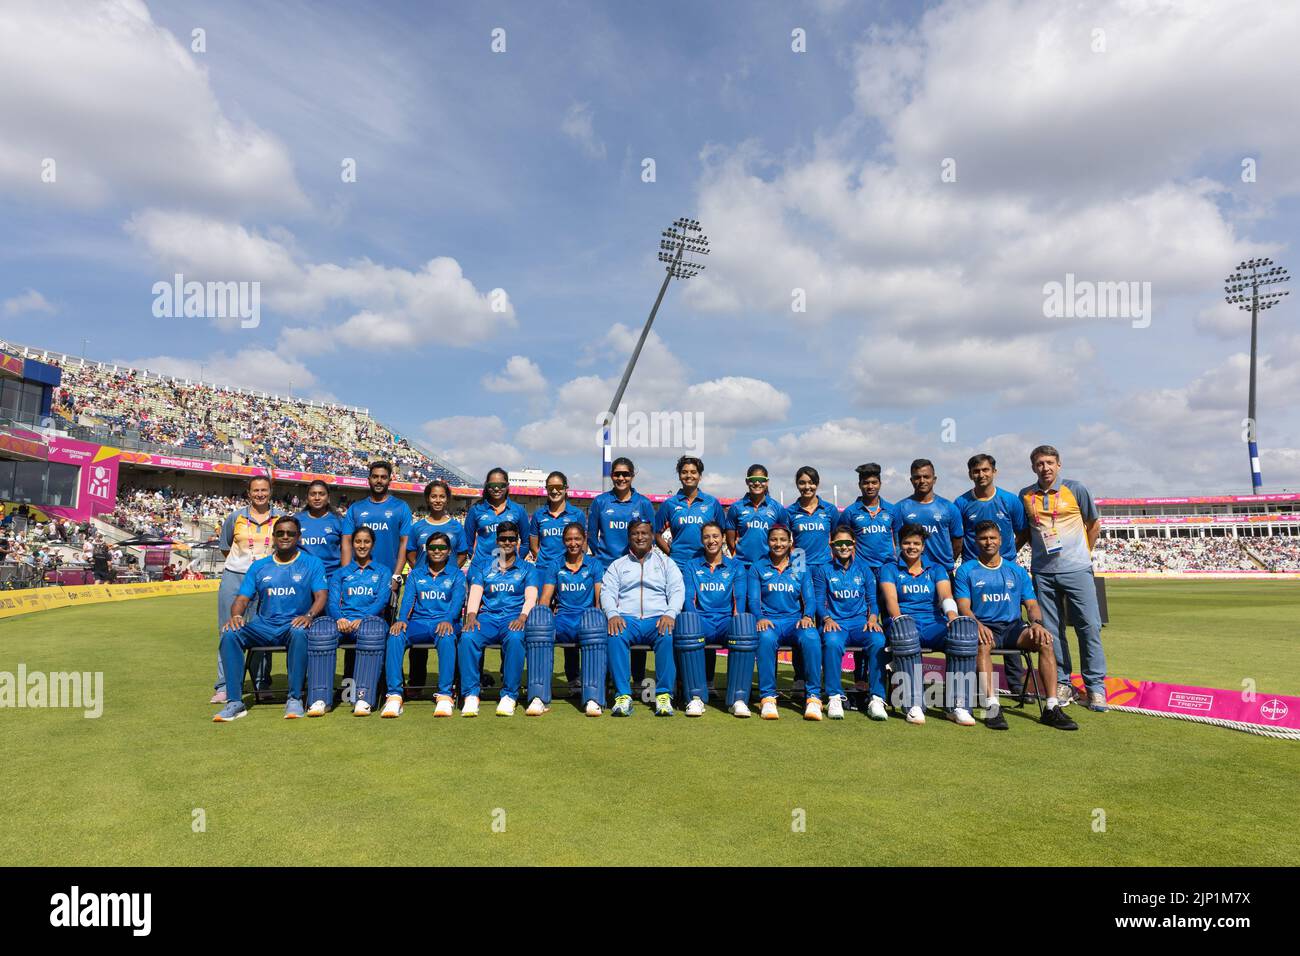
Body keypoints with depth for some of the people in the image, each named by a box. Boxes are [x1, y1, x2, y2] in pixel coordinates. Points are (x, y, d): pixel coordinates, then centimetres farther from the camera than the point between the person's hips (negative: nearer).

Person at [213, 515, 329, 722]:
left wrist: (309, 615, -23)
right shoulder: (259, 566, 17)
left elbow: (321, 595, -2)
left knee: (299, 632, -38)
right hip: (264, 626, 4)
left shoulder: (311, 564, 8)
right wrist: (236, 616, -12)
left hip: (294, 625, -3)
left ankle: (295, 699, -29)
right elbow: (242, 598, 11)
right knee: (230, 634, -24)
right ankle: (235, 702, -22)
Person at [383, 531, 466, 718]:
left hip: (444, 622, -2)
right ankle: (394, 696, -33)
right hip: (419, 622, 2)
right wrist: (401, 619, -17)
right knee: (395, 635, -30)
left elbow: (458, 600, -4)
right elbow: (407, 600, 5)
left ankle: (445, 696, -39)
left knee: (447, 637, -38)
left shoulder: (457, 574, 13)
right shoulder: (415, 574, 20)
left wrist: (448, 620, -25)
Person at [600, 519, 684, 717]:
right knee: (616, 636, -34)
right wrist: (612, 614, -13)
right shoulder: (617, 565, 22)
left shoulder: (666, 562, 21)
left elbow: (677, 591, 7)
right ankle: (623, 695, -31)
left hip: (658, 619, 0)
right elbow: (607, 592, 9)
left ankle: (664, 694, -29)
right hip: (626, 619, 1)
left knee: (668, 636, -35)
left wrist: (670, 614, -13)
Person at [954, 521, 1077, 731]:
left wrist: (1036, 623, -13)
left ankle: (1052, 707, -26)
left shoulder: (1017, 571, 18)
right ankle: (992, 706, -41)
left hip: (1013, 627, 3)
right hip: (984, 627, -3)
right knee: (983, 644, -37)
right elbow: (963, 607, -2)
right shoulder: (966, 570, 8)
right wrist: (977, 624, -23)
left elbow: (1031, 604, 11)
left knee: (1045, 640, -26)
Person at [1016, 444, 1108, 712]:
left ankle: (1095, 687, 6)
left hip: (1076, 570, -2)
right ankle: (1062, 684, 16)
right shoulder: (1026, 496, 7)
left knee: (1089, 627, -3)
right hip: (1043, 572, 2)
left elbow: (1094, 524, 10)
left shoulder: (1075, 489, 0)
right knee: (1051, 630, 5)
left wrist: (1083, 554, 8)